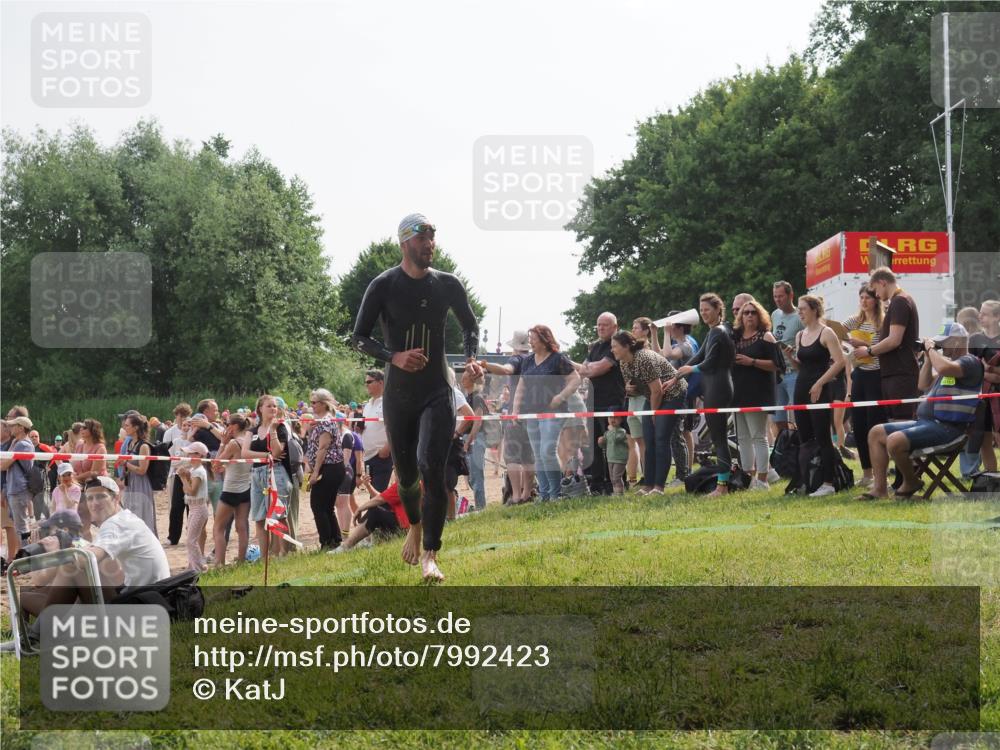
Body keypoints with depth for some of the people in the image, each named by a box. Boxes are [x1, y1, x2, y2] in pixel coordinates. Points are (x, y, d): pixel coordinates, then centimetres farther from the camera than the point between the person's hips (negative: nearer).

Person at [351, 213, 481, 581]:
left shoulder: (448, 285, 2)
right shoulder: (384, 285, -5)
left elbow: (470, 325, 18)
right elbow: (360, 337, -4)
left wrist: (471, 358, -2)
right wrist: (394, 357, -21)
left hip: (438, 392, 0)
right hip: (398, 395, 0)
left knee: (431, 467, -18)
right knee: (406, 474, 11)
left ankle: (430, 555, -15)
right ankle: (415, 527, 43)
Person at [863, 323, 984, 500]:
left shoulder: (970, 362, -10)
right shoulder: (951, 362, 23)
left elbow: (944, 368, -32)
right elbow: (924, 385, 29)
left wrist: (931, 349, -14)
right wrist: (928, 358, 18)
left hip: (946, 427, -11)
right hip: (926, 422, 11)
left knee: (895, 440, -30)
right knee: (876, 433, 5)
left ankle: (911, 483, -4)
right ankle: (879, 487, -1)